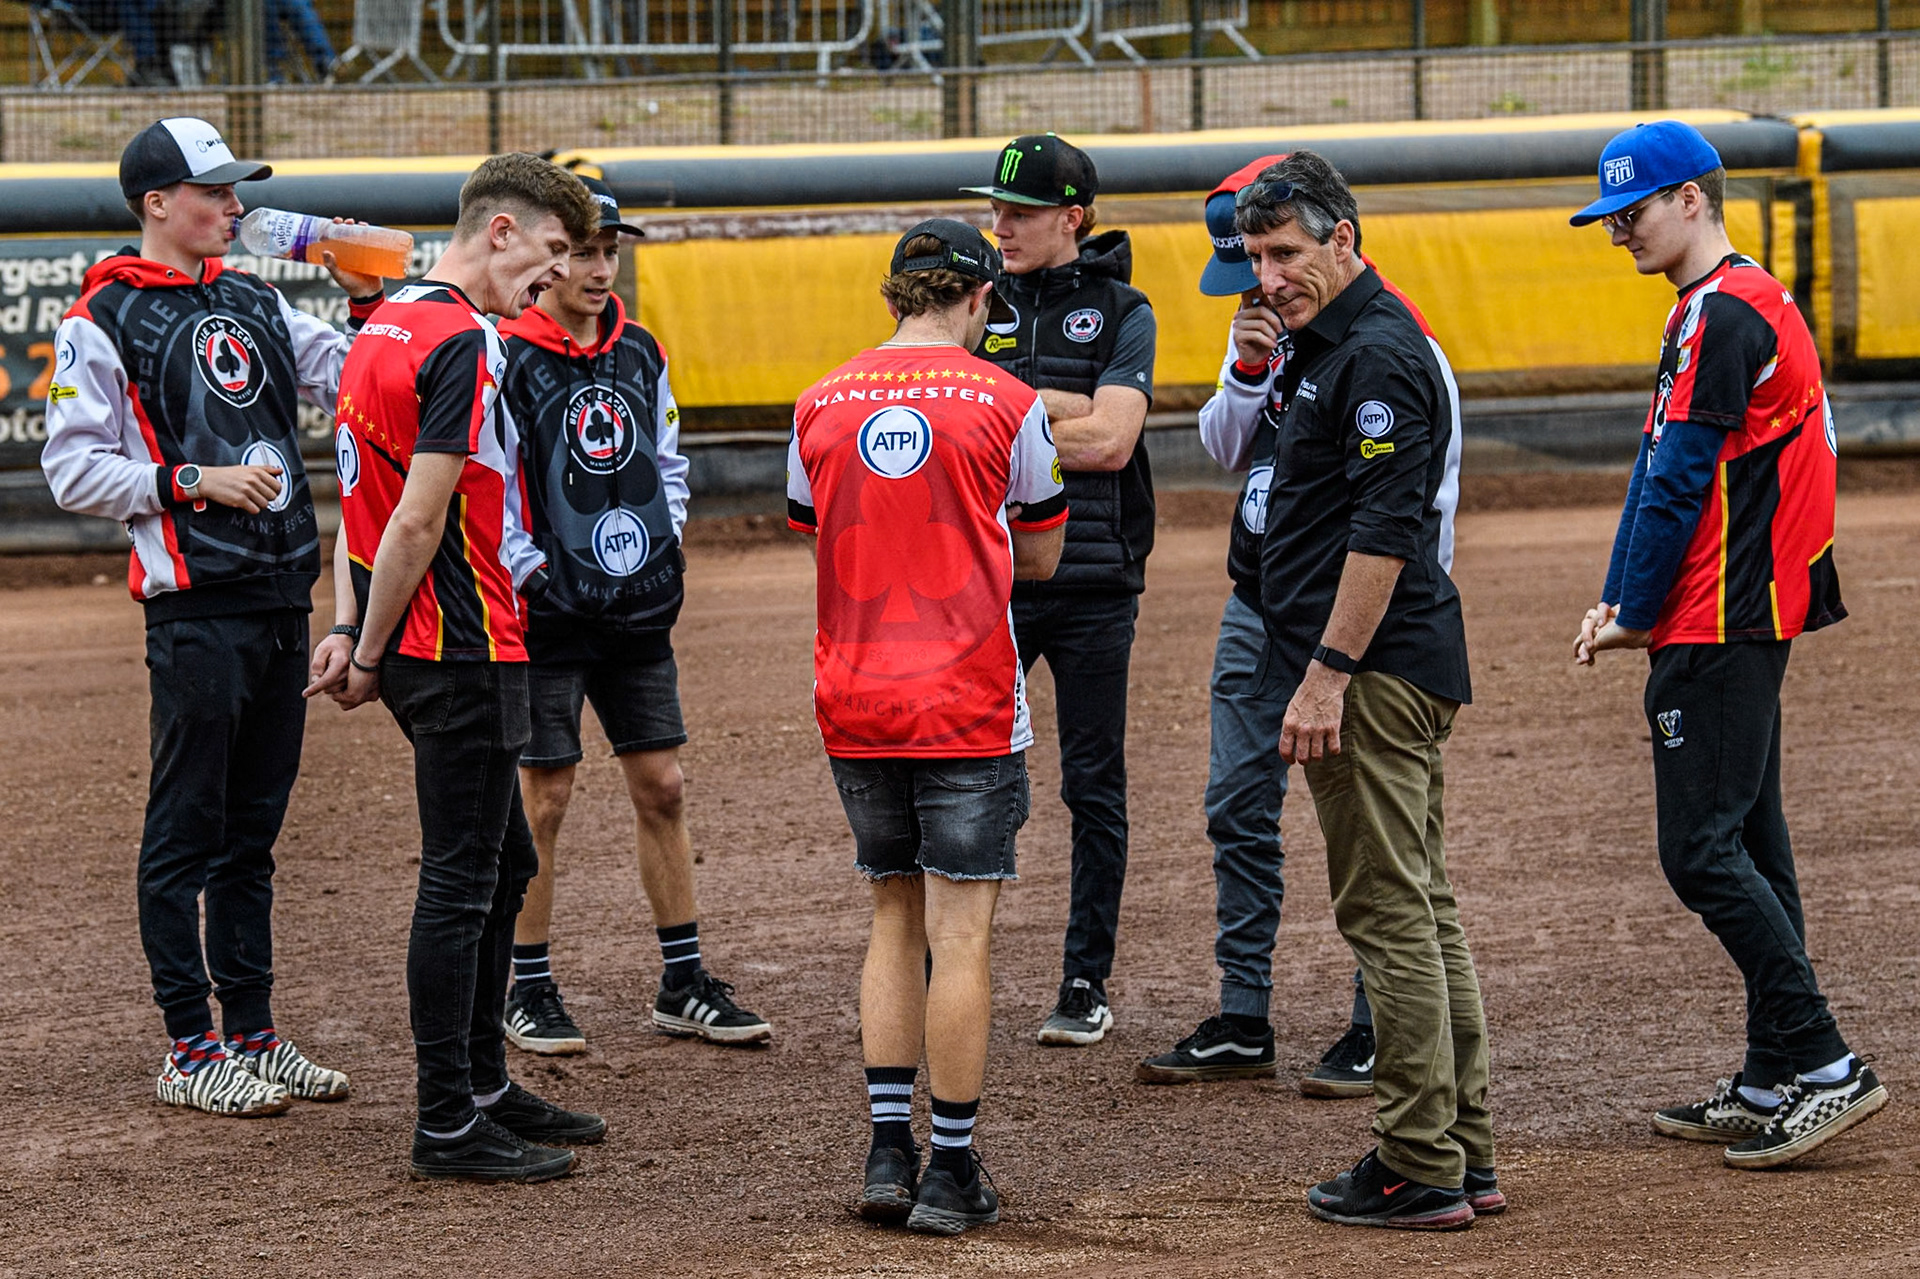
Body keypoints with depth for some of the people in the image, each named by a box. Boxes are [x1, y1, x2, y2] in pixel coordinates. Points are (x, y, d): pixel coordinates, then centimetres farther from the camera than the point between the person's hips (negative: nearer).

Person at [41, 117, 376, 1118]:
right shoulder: (103, 323, -5)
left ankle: (252, 1033, 19)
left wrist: (364, 302, -1)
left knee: (253, 827, 12)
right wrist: (192, 481, -16)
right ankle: (189, 1051, 2)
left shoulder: (254, 304, 15)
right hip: (195, 607, -7)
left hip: (281, 595, 7)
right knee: (186, 829, -2)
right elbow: (73, 471, -9)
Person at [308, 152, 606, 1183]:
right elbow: (418, 523, -20)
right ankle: (446, 1125, 2)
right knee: (460, 883, -4)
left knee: (501, 865, 19)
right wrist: (371, 656, -12)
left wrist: (351, 631, 8)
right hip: (463, 651, -10)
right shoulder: (463, 344, -17)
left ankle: (483, 1087, 28)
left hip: (419, 646, 10)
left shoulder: (386, 325, 14)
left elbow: (364, 498, 14)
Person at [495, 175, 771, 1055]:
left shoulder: (640, 354, 9)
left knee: (661, 788, 8)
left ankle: (684, 984, 16)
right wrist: (524, 566, -16)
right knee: (543, 800, 0)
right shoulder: (506, 359, -11)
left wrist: (663, 546, 9)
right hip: (547, 616, -6)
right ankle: (529, 991, 11)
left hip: (639, 611, 6)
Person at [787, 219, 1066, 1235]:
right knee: (959, 932, 0)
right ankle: (951, 1177, 2)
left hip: (854, 705, 4)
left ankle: (888, 1154, 11)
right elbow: (1039, 557, 6)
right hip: (967, 706, -4)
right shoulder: (1005, 404, -5)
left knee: (894, 919, 16)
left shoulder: (820, 406, 3)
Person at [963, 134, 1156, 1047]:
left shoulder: (1121, 313, 0)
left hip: (1092, 584, -2)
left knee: (1094, 789, 4)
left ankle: (1086, 984, 11)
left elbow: (1110, 441, -13)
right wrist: (1061, 406, -10)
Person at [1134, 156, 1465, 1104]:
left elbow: (1428, 492, -14)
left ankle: (1383, 1033, 4)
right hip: (1257, 603, 8)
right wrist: (1246, 372, -8)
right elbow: (1224, 449, 12)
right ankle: (1242, 1025, 17)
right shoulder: (1265, 322, 9)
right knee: (1239, 811, 10)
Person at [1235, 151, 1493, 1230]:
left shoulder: (1378, 352, -16)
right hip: (1410, 661, 11)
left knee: (1388, 911, -8)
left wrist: (1328, 675, -23)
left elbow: (1383, 530, -22)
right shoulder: (1337, 344, 17)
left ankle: (1420, 1172, -5)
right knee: (1425, 906, 13)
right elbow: (1234, 449, 30)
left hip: (1373, 669, -11)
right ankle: (1465, 1150, 18)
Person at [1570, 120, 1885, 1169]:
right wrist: (1616, 600, 11)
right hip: (1745, 620, 11)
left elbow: (1680, 483, -17)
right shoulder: (1721, 308, 18)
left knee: (1703, 851, -11)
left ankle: (1826, 1069, -11)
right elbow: (1660, 470, 19)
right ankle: (1773, 1085, 15)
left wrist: (1637, 614, -10)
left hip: (1719, 631, -11)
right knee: (1747, 848, 12)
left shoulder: (1726, 314, -15)